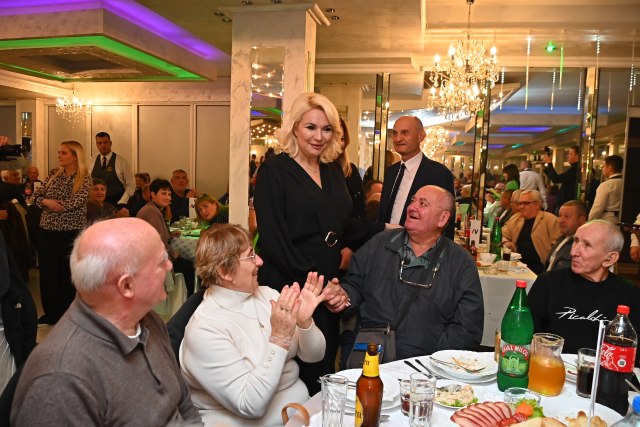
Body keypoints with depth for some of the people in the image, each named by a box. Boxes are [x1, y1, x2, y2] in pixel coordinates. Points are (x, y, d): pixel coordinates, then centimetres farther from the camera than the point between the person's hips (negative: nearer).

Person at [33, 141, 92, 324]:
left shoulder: (85, 179, -7)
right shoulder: (54, 174, 9)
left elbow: (74, 202, -20)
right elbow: (36, 196, 5)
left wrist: (50, 204, -11)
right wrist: (46, 202, -15)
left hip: (71, 232, -5)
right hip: (47, 230, 5)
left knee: (68, 272, 6)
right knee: (47, 271, 9)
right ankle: (51, 312, 24)